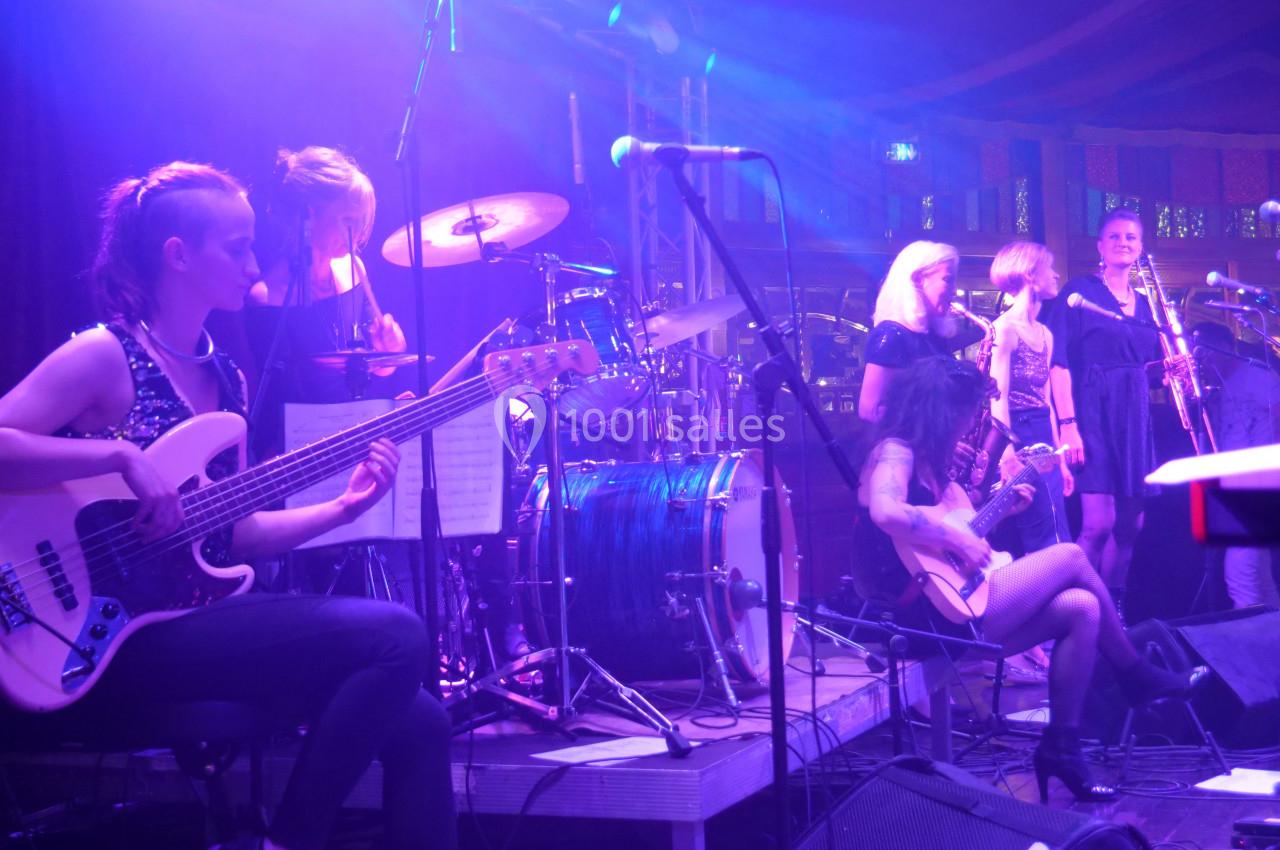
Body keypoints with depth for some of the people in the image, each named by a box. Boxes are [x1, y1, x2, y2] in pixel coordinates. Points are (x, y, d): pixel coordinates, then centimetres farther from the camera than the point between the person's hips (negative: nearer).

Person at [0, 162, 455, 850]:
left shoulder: (224, 378, 15)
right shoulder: (104, 357, -8)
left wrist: (343, 508, 4)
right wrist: (122, 456, -26)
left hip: (198, 618, 8)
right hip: (123, 635, -8)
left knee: (417, 723, -3)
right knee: (396, 639, -21)